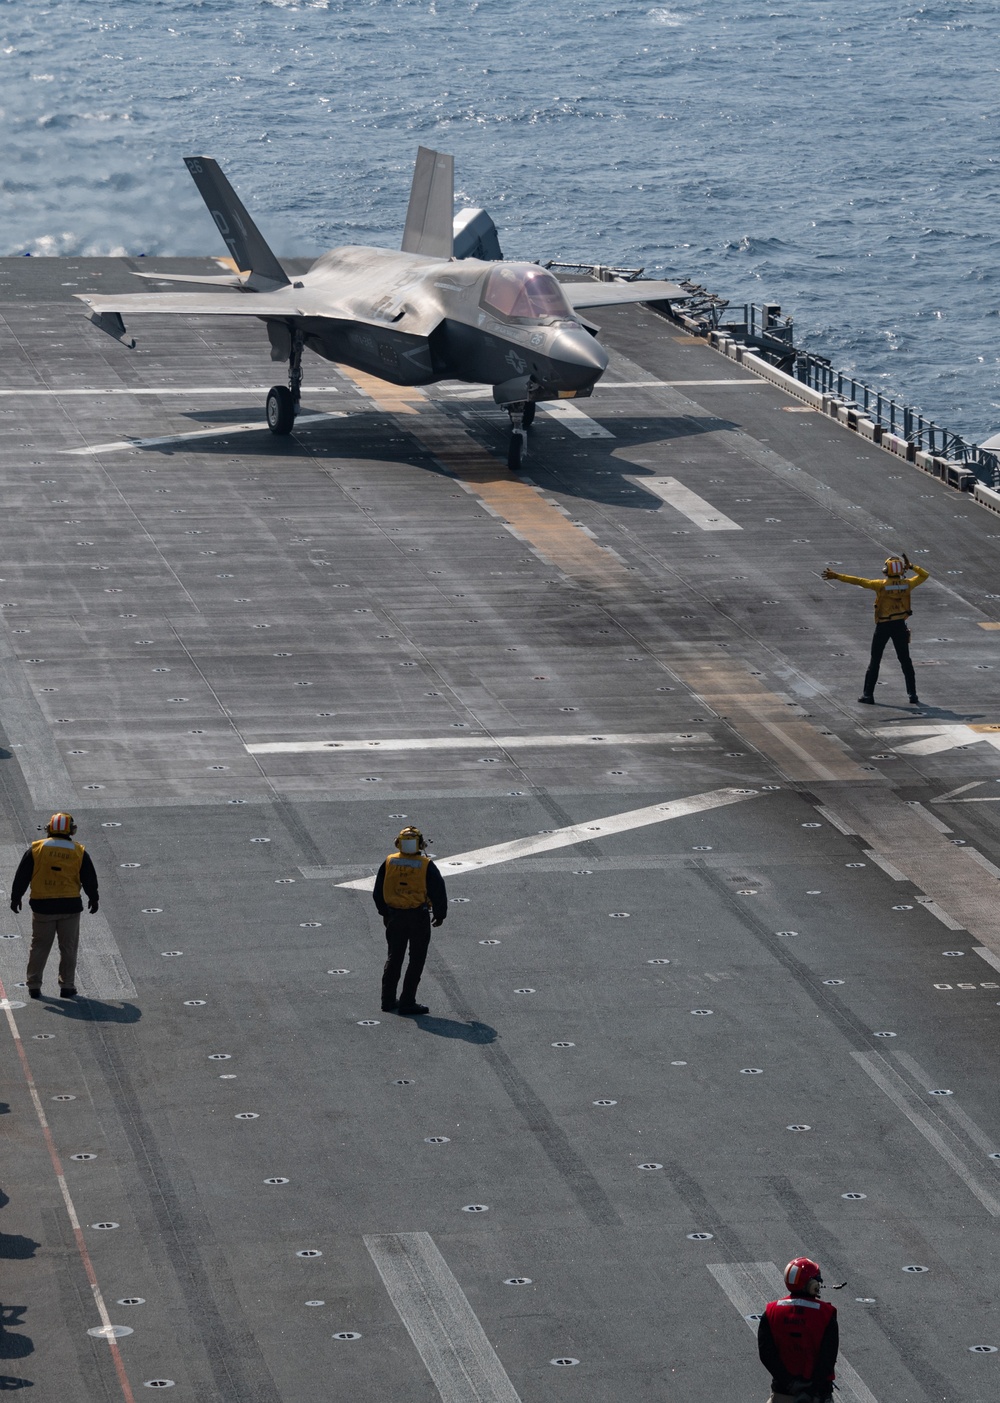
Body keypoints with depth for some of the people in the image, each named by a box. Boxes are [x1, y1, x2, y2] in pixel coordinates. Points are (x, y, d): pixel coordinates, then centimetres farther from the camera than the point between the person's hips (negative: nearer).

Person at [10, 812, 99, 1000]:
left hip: (42, 906, 0)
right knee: (68, 948, 10)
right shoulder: (79, 852, -1)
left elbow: (22, 876, 2)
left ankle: (34, 986, 11)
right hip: (70, 907, 0)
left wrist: (15, 897, 13)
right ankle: (67, 987, 10)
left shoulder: (36, 849, -3)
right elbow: (90, 879, 7)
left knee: (39, 947, 10)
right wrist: (93, 899, 23)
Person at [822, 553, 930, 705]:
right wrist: (911, 566, 10)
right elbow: (924, 575, 10)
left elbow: (858, 581, -14)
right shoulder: (906, 584, -6)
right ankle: (913, 696, 9)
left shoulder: (881, 585, -14)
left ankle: (868, 695, 8)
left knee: (875, 661, 7)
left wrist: (836, 576, -10)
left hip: (883, 626, -2)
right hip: (900, 625, 2)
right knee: (905, 661, 9)